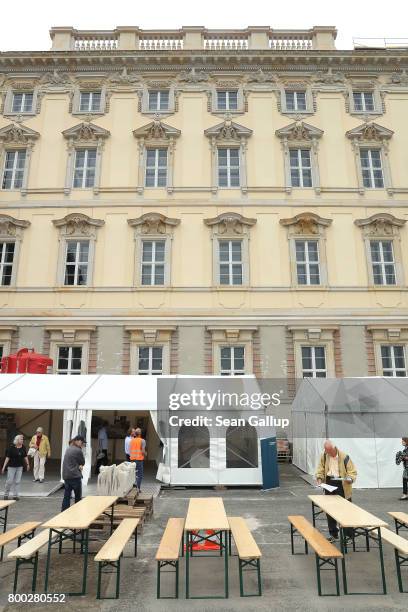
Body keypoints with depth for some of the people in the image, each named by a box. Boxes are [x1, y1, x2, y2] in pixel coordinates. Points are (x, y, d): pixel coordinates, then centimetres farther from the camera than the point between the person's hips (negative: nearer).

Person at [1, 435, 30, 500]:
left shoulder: (23, 447, 0)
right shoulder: (11, 447, -13)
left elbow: (25, 457, 9)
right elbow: (7, 457, -12)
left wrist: (28, 464, 7)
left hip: (20, 467, 4)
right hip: (11, 467, -4)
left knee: (17, 481, 5)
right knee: (10, 481, 0)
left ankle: (16, 495, 13)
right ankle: (6, 494, 21)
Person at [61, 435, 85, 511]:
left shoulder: (68, 449, 11)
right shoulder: (78, 450, -15)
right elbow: (83, 462, -5)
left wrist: (78, 466, 0)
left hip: (66, 476, 7)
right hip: (75, 476, -7)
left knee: (66, 496, 10)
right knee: (78, 496, 8)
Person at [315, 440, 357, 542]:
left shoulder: (344, 457, -15)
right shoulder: (324, 456, 0)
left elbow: (352, 471, -8)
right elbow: (321, 468, 12)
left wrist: (350, 479, -26)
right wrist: (319, 478, -3)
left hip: (341, 485, -5)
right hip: (329, 484, 5)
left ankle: (349, 535, 13)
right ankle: (333, 534, 27)